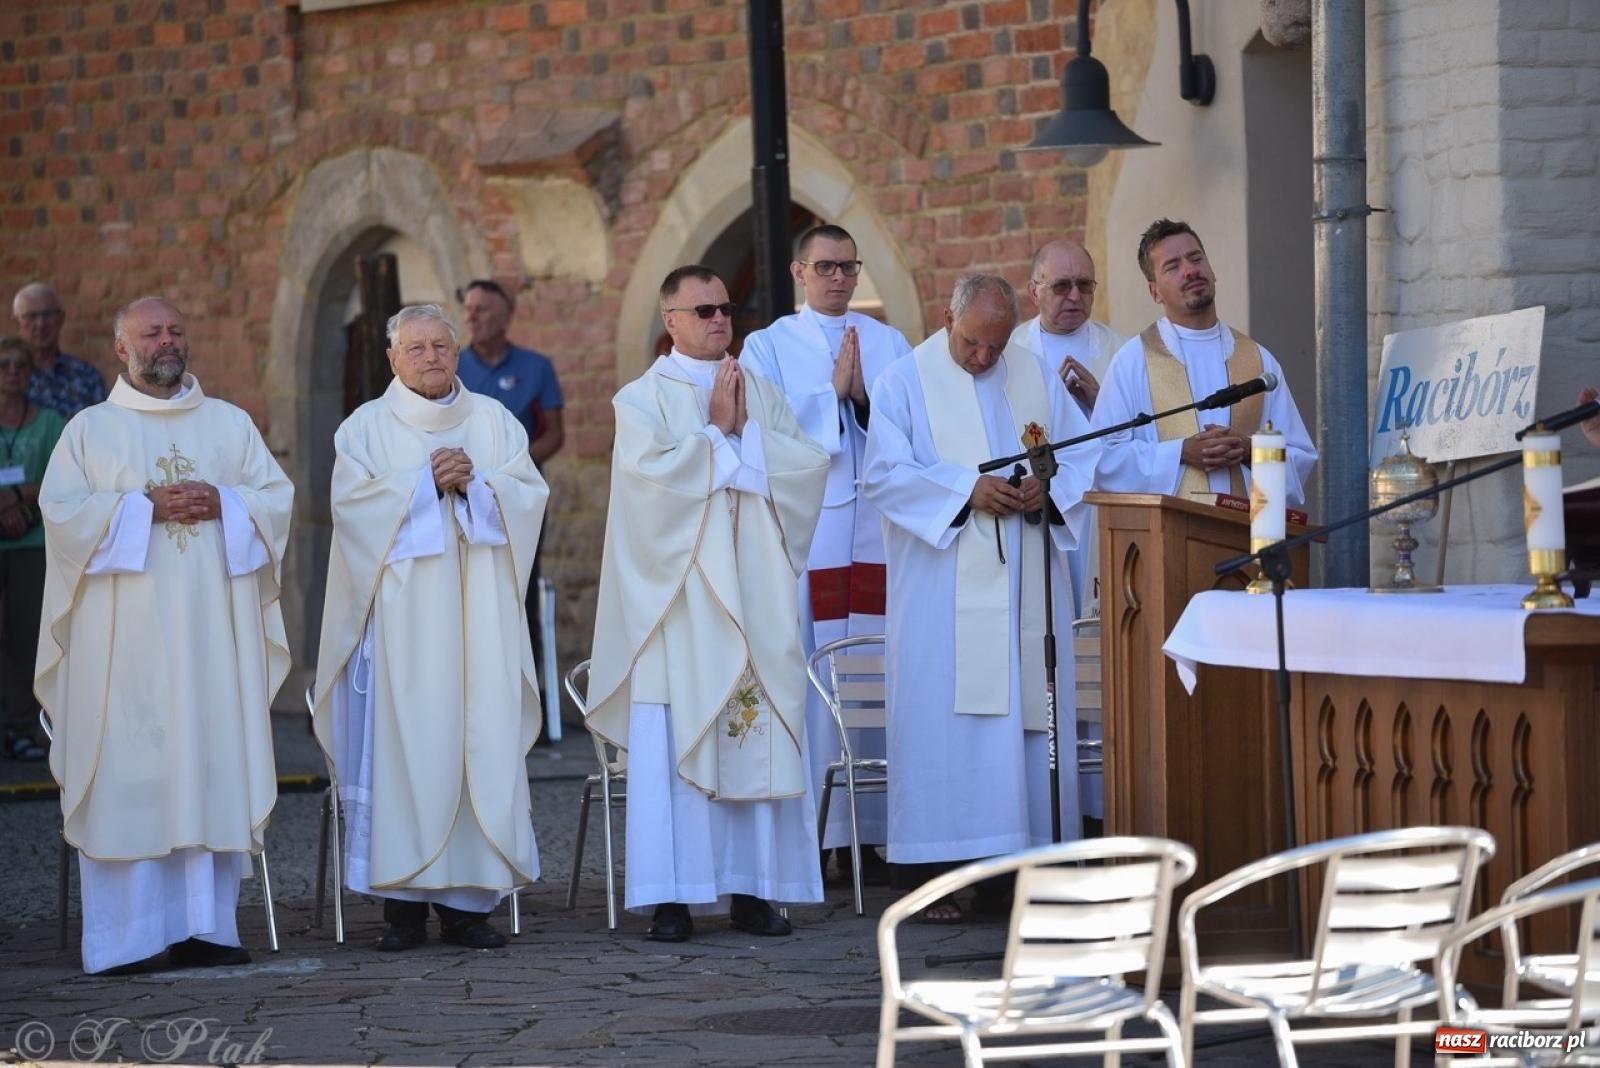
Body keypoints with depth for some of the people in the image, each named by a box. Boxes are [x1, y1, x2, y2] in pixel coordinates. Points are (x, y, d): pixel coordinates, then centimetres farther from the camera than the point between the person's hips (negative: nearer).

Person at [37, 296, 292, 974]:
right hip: (125, 635, -3)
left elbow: (277, 496, 10)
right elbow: (60, 508, -4)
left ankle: (205, 925, 2)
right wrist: (143, 508, -13)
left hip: (213, 628, 3)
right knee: (127, 774, -6)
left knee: (212, 766, -1)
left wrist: (223, 504, -9)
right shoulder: (91, 429, 7)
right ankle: (126, 934, -5)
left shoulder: (230, 424, 15)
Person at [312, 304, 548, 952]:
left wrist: (473, 483, -12)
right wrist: (426, 482, -13)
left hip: (479, 614, 2)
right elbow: (352, 500, -7)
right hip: (402, 620, -2)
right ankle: (404, 901, -4)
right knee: (404, 745, -7)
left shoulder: (494, 422, 14)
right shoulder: (366, 428, 7)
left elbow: (528, 493, 4)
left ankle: (467, 901, 0)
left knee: (482, 744, -3)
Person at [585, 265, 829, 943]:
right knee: (674, 740, -7)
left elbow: (811, 466, 2)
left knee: (760, 738, 0)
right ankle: (672, 897, -6)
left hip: (755, 594, 4)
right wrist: (718, 432, -6)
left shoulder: (762, 395, 14)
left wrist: (745, 430, -7)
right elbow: (655, 473, -15)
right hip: (679, 599, -4)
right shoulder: (642, 399, 3)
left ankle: (752, 888, 4)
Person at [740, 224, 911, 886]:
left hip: (878, 530, 3)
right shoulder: (769, 347, 7)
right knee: (807, 677, -7)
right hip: (804, 530, -2)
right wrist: (833, 392, -8)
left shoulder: (889, 344, 15)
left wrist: (866, 394, -10)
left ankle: (866, 833, 3)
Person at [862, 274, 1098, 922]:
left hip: (1026, 583, 4)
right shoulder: (905, 382, 1)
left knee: (1033, 709, 1)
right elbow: (885, 473, -8)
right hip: (941, 590, -4)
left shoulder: (1037, 376, 12)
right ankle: (932, 877, -7)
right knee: (940, 715, -7)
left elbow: (1085, 458, 12)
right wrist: (967, 490, -18)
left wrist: (1049, 487, -10)